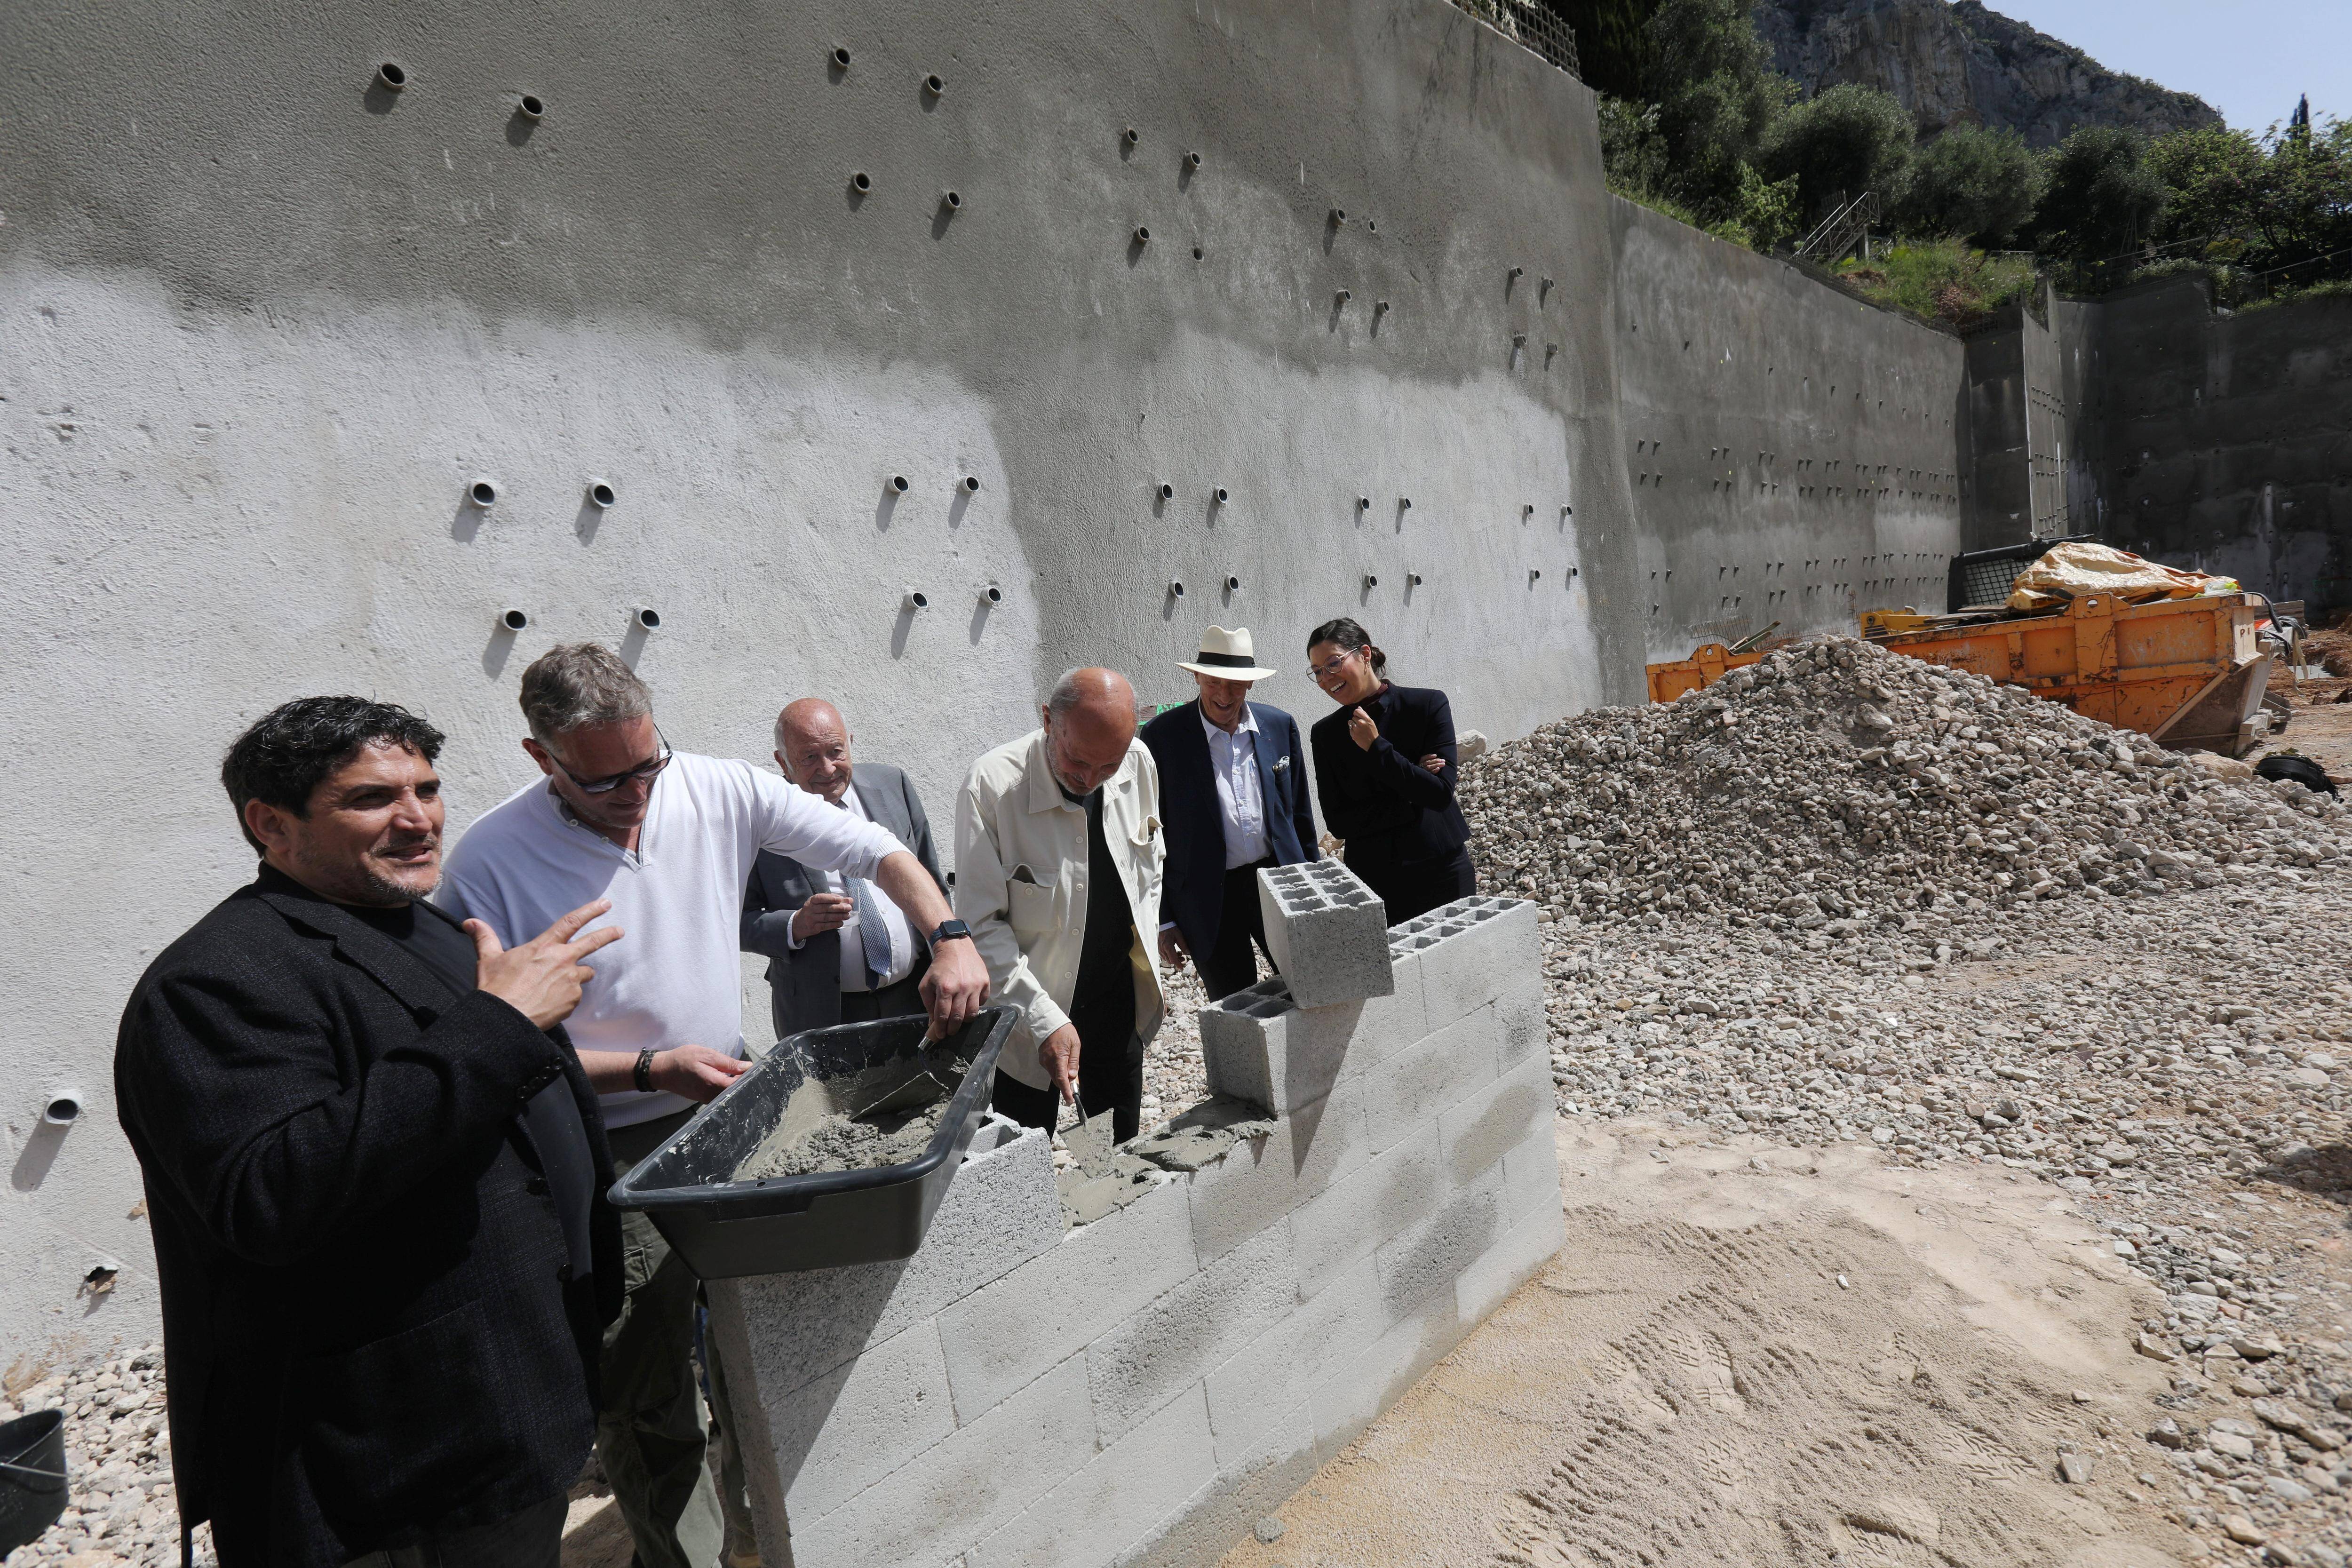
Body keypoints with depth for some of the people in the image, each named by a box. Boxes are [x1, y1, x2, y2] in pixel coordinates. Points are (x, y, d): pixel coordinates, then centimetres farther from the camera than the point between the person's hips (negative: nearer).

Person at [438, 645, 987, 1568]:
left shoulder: (719, 791, -9)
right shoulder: (491, 862, -17)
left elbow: (877, 850, -6)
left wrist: (950, 939, -22)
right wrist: (651, 1070, -24)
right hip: (614, 1154, -4)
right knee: (644, 1395, 8)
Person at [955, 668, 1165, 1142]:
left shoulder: (1139, 764, -9)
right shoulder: (992, 787, -25)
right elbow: (982, 926, -22)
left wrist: (1146, 952, 11)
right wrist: (1045, 1020, -26)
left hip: (1120, 996, 4)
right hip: (1030, 1007, -4)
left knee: (1124, 1141, 19)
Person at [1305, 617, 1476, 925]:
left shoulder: (1429, 704, -6)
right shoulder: (1325, 734, 0)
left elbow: (1440, 793, -13)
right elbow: (1338, 822, -6)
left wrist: (1376, 748, -17)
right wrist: (1413, 801, -13)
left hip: (1442, 874, -1)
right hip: (1372, 882, 1)